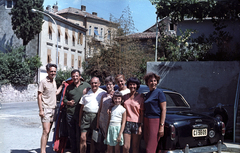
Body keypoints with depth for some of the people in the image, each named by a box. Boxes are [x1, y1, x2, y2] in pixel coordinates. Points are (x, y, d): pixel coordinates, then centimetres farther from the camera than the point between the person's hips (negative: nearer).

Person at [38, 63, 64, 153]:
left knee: (48, 131, 9)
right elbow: (39, 96, -11)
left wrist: (61, 85, 20)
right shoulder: (43, 82, -10)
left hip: (53, 109, 7)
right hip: (46, 109, -7)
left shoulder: (54, 81, 13)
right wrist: (41, 110, -16)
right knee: (46, 131, -13)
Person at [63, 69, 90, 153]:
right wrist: (68, 102, -2)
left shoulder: (86, 85, 5)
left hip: (81, 114, -3)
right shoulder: (69, 87, 14)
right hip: (70, 114, 3)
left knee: (79, 135, -1)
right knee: (71, 135, 8)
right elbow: (64, 99, 19)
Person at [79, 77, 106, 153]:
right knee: (83, 138, -4)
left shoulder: (103, 93, 6)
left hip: (97, 117, -2)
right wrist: (80, 120, 11)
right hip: (86, 115, 2)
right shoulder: (87, 93, 13)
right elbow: (82, 107, 14)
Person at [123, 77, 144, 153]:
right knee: (126, 147, -3)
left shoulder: (140, 97, 0)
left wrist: (141, 126, -6)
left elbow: (142, 112, -1)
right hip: (127, 123, 2)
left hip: (137, 123, -2)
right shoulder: (125, 97, 11)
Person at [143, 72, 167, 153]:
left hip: (155, 121, -8)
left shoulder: (159, 92, -5)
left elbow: (164, 109, -10)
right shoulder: (147, 94, 17)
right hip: (146, 121, 8)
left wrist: (162, 126, -17)